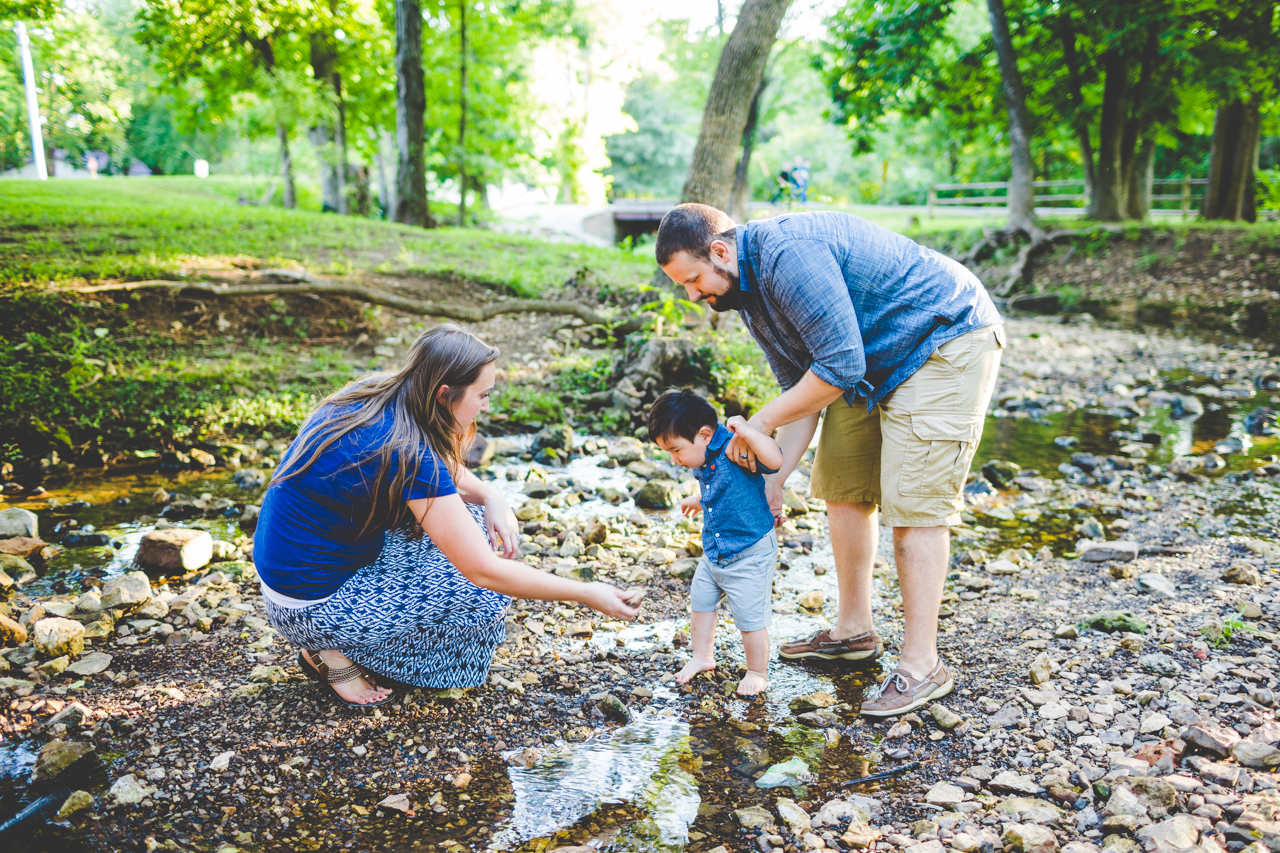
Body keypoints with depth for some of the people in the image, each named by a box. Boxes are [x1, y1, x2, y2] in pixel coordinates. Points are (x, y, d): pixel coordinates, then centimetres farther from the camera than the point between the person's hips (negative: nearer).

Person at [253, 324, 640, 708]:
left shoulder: (378, 394, -4)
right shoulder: (406, 454, -29)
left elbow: (448, 468, 15)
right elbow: (485, 571, -26)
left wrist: (492, 498, -5)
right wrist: (587, 595, -18)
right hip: (309, 606, -9)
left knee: (470, 516, 6)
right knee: (483, 593, -9)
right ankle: (332, 652, 1)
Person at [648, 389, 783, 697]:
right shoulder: (703, 462, 1)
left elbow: (775, 461, -41)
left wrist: (748, 432, -47)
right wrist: (698, 500, 21)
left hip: (749, 554, -9)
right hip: (714, 552, 9)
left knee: (751, 618, 1)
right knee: (700, 601, 20)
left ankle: (758, 673, 22)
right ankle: (702, 656, 40)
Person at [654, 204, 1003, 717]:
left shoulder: (788, 255, -28)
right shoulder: (750, 289, 4)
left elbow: (839, 367, -29)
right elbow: (799, 385, 7)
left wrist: (762, 423, -19)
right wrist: (774, 477, -1)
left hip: (947, 346, -10)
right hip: (877, 360, 10)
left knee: (913, 501, -12)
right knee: (842, 487, 9)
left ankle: (922, 665, -2)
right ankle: (854, 630, 23)